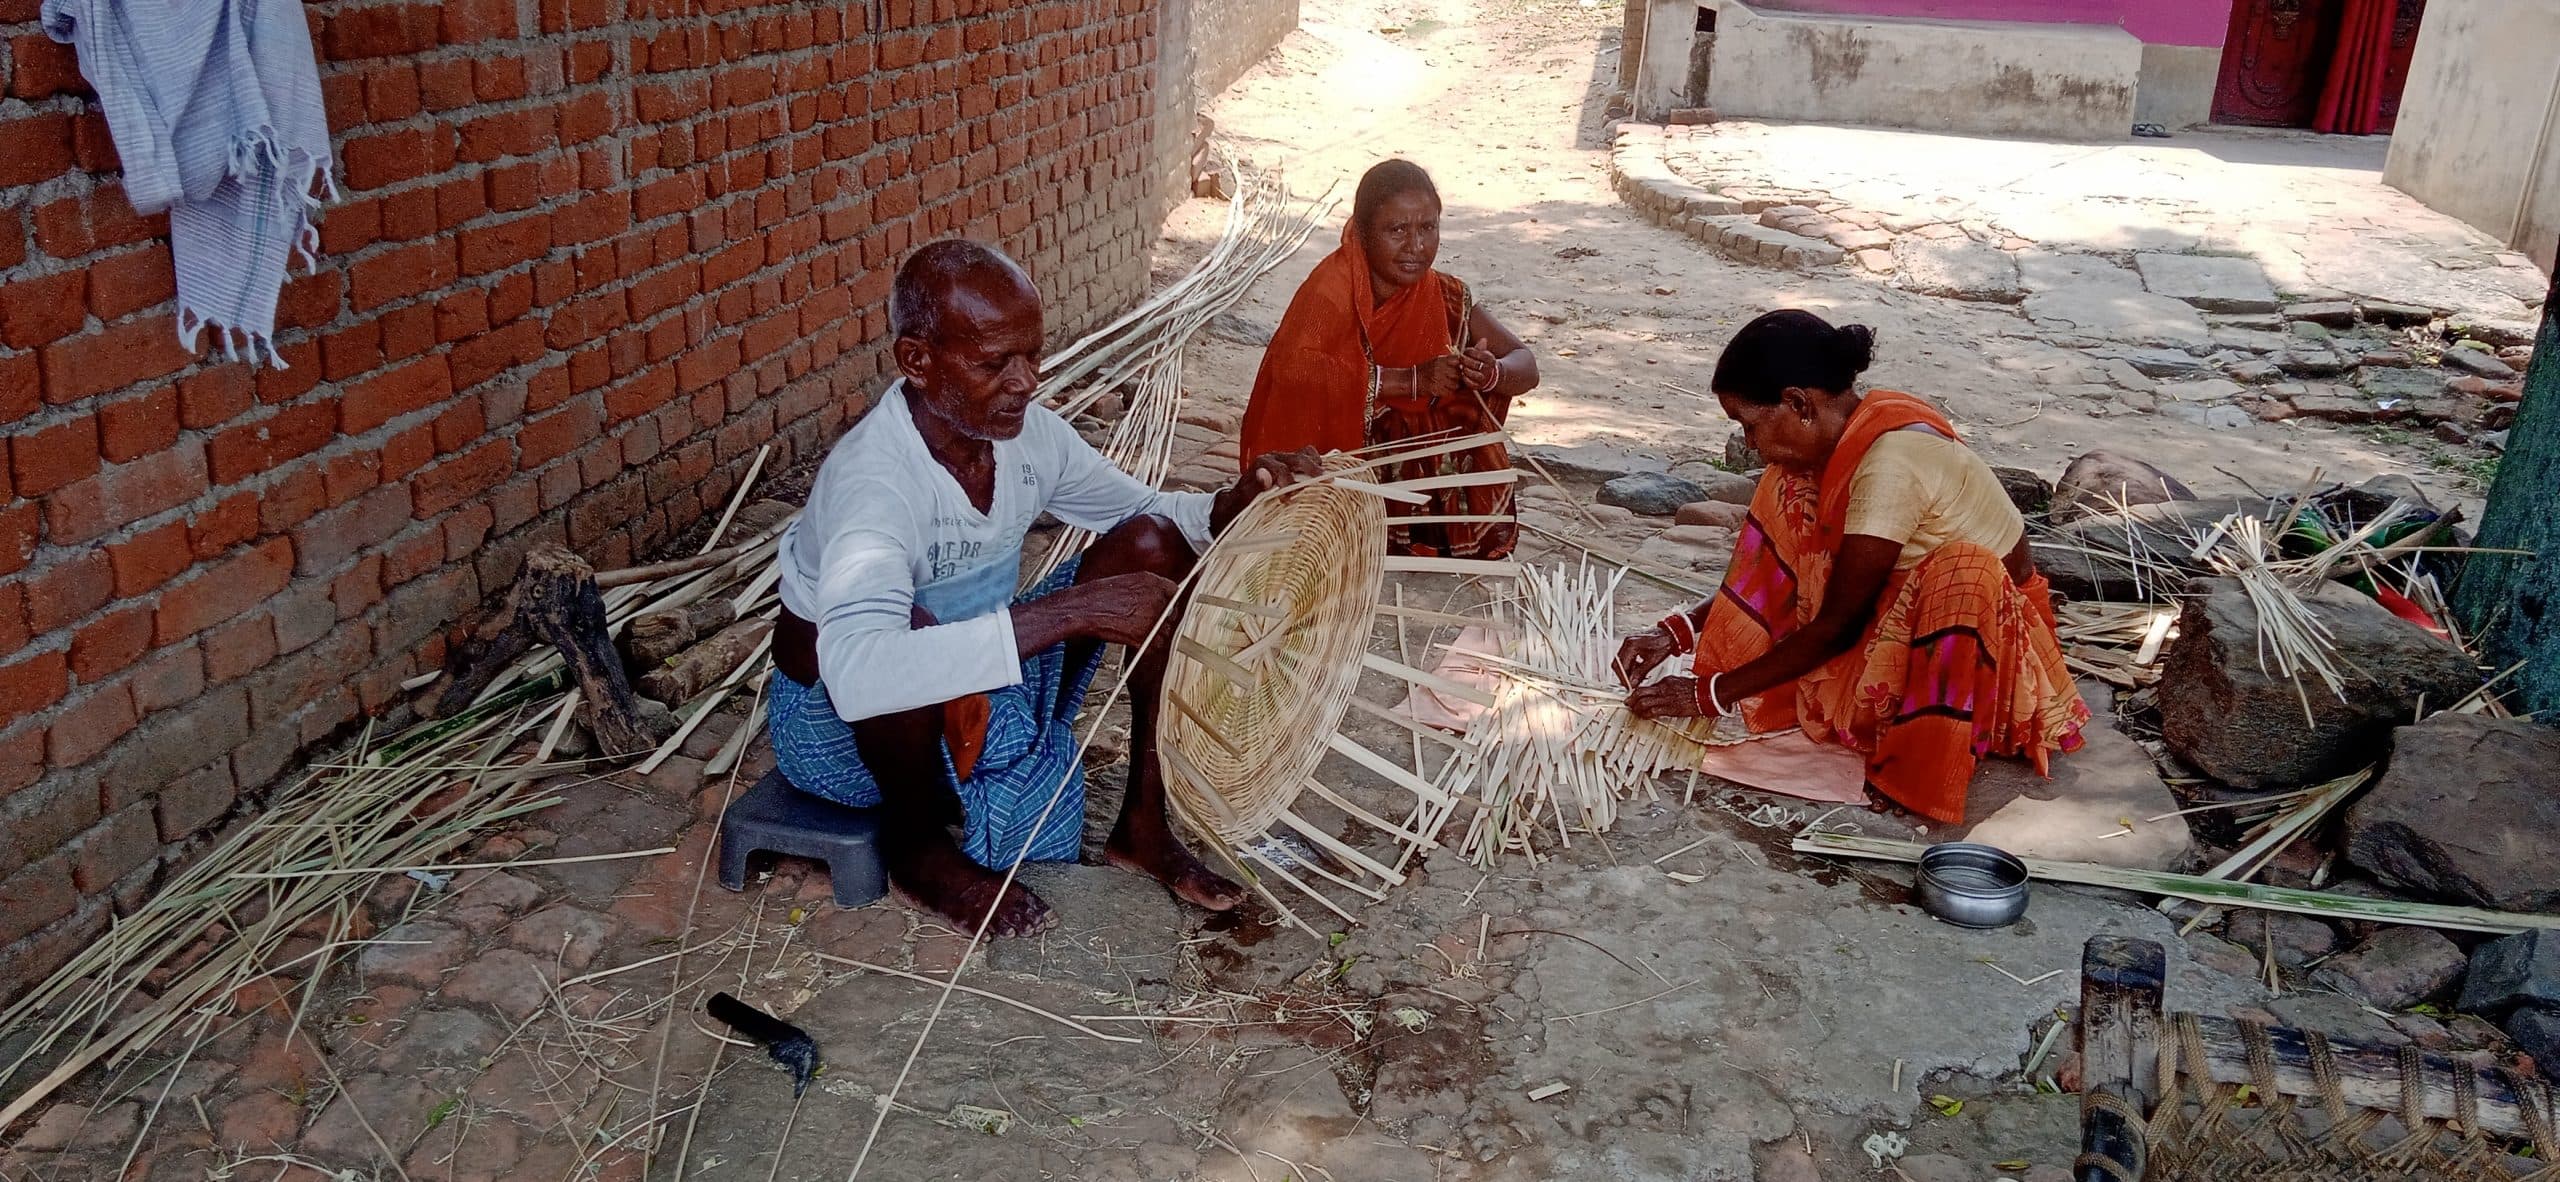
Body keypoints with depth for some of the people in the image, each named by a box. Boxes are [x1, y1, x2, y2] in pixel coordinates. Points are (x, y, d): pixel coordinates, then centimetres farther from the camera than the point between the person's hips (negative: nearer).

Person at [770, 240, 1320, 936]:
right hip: (843, 723, -6)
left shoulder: (1028, 432, -11)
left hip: (990, 687, 7)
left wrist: (1233, 506, -18)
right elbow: (857, 674, -50)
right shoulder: (870, 477, -33)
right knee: (911, 634, -40)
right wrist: (1071, 610, -50)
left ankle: (1144, 820, -1)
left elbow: (1145, 508, 6)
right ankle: (916, 846, -8)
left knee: (1152, 541, -9)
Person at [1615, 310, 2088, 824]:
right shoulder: (1838, 435, -6)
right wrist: (1679, 631, -4)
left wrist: (1711, 694, -18)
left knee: (1961, 571, -39)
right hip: (1905, 612, 8)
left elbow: (1835, 625, -25)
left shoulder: (1889, 464, -31)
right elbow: (1771, 569, 7)